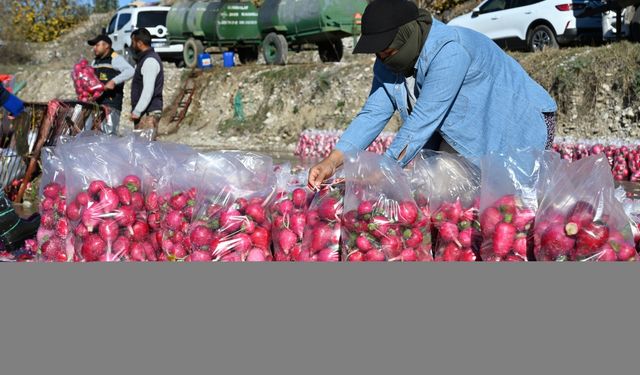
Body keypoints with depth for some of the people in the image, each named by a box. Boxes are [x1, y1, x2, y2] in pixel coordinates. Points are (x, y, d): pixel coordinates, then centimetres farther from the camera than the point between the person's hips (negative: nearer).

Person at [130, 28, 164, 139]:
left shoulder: (150, 60, -13)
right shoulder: (145, 58, 20)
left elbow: (148, 90, -22)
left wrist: (137, 111, -23)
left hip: (148, 113, -10)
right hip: (145, 112, 10)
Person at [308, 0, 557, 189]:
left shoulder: (449, 51, -32)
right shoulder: (387, 64, -5)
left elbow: (423, 120, -35)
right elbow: (373, 114, -9)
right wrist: (333, 161, -22)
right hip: (466, 139, 8)